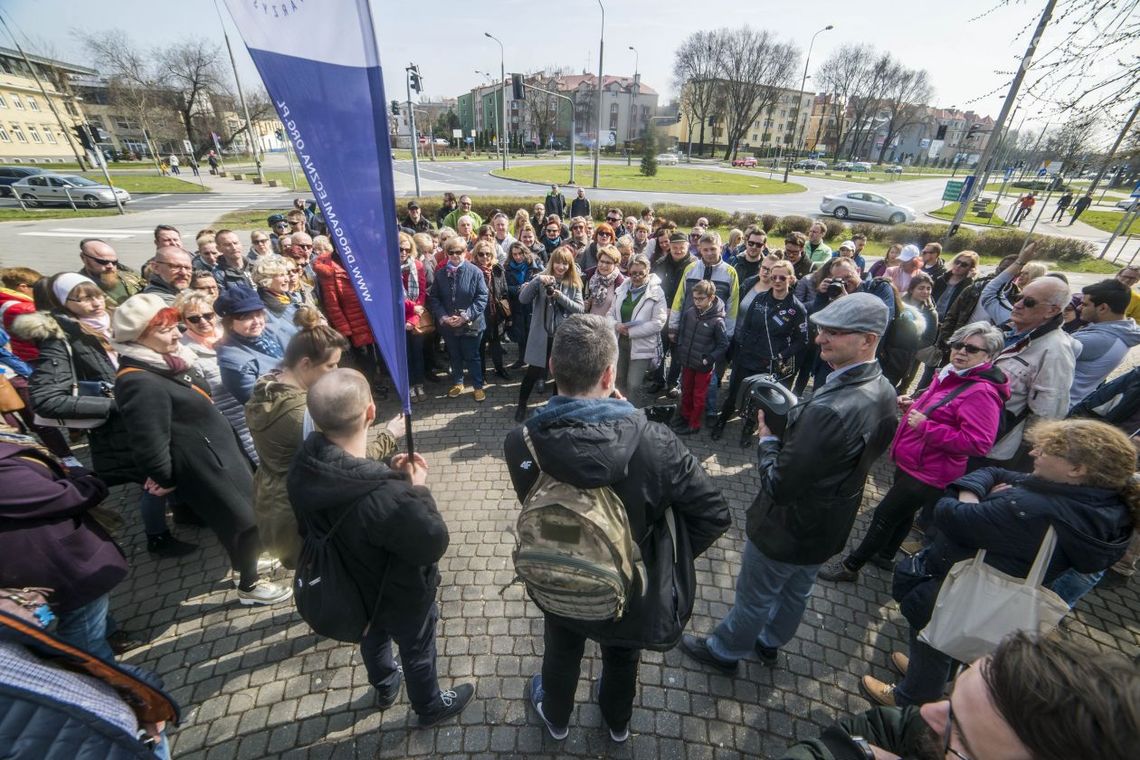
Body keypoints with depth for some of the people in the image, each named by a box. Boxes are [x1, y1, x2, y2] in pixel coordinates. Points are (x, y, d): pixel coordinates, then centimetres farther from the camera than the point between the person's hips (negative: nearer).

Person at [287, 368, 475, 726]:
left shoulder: (302, 468, -23)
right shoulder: (388, 497, -46)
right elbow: (434, 543, -30)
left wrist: (388, 471, -12)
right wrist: (418, 489, -20)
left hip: (349, 586, 6)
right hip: (400, 595, -6)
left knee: (373, 636, 35)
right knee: (418, 651, 25)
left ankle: (385, 686, 65)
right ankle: (430, 707, 54)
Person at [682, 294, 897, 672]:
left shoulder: (830, 409, -39)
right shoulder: (883, 390, -8)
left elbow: (779, 486, -33)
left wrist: (767, 438, -16)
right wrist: (792, 424, -4)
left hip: (789, 526, -8)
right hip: (829, 523, 9)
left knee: (754, 597, 18)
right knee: (796, 591, 31)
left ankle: (724, 650, 43)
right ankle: (770, 642, 56)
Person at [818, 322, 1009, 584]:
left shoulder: (981, 392, -23)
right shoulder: (951, 376, 6)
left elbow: (977, 443, -31)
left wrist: (925, 427, -29)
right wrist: (912, 406, 2)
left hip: (926, 474, -9)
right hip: (911, 463, 10)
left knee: (884, 516, 2)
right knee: (901, 513, 26)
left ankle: (850, 566, 17)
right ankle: (885, 556, 48)